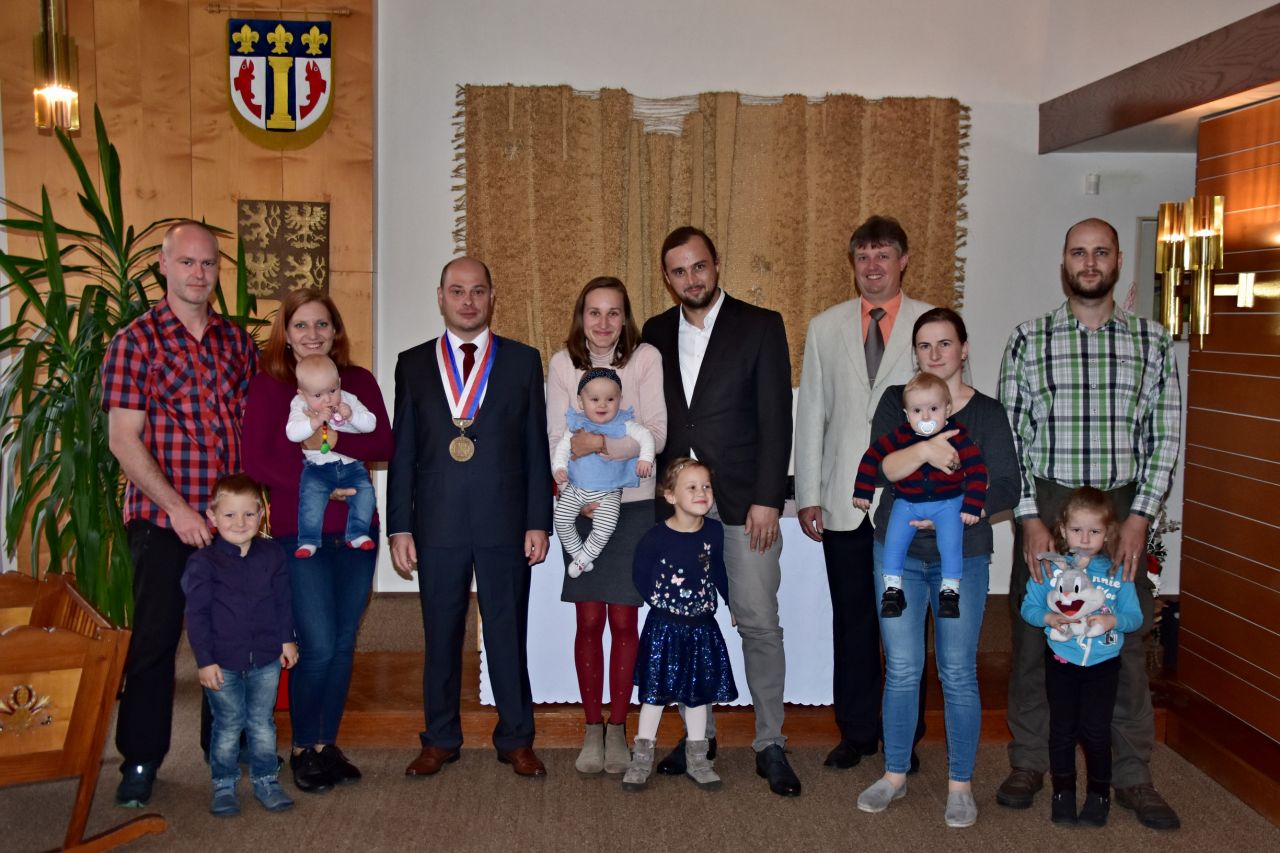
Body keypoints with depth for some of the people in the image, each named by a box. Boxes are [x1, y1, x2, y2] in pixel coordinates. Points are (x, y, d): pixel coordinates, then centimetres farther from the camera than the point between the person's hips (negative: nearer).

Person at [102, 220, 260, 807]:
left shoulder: (237, 341, 9)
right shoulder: (134, 342, -3)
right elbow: (124, 439, -8)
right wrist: (178, 508, -14)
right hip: (162, 519, -3)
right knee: (154, 638, 3)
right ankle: (140, 760, 18)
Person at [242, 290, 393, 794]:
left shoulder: (360, 382, 10)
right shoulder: (268, 387, 1)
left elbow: (384, 444, 0)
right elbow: (255, 462, -7)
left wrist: (335, 444, -15)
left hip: (357, 530, 3)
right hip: (299, 532, -3)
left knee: (343, 644, 8)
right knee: (318, 646, -6)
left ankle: (328, 744, 22)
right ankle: (303, 748, 13)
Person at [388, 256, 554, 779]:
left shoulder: (523, 361, 6)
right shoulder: (413, 364, 8)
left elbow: (536, 447, 4)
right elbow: (402, 451, 7)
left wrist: (538, 522, -1)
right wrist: (399, 527, 1)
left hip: (505, 523, -1)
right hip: (438, 524, 1)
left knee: (508, 634, 7)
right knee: (440, 636, 10)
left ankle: (515, 740, 21)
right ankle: (440, 740, 24)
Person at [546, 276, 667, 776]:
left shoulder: (646, 359, -4)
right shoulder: (562, 364, 1)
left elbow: (657, 434, -10)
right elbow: (557, 441, 0)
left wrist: (599, 443, -21)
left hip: (634, 505, -1)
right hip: (582, 508, 1)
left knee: (624, 621, 4)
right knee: (589, 622, 4)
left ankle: (617, 728, 17)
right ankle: (592, 729, 16)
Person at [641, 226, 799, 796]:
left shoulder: (760, 326, -1)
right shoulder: (655, 334, 11)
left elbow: (776, 419, -5)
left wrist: (767, 500, -11)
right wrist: (655, 492, 4)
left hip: (743, 500, -3)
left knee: (759, 622, -2)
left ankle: (770, 744, 10)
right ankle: (698, 734, 22)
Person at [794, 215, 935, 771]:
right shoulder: (825, 328, 10)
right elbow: (811, 416, 8)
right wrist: (808, 495, 3)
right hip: (845, 501, 2)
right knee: (852, 620, 8)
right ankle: (856, 731, 21)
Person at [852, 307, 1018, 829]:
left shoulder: (987, 412, 2)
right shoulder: (895, 401, 4)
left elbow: (1006, 490, -5)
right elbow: (884, 465, -12)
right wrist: (925, 450, -31)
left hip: (963, 556, -1)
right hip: (899, 552, 1)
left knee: (958, 673, 3)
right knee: (902, 669, 5)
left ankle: (960, 785, 17)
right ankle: (894, 775, 21)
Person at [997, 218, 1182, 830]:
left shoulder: (1152, 341, 5)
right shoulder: (1029, 340, 2)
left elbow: (1165, 435, 3)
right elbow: (1010, 436, -1)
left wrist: (1140, 516, -7)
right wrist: (1029, 518, -9)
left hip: (1124, 508, 1)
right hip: (1044, 505, 0)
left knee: (1127, 639, 6)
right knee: (1034, 633, 7)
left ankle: (1133, 776, 19)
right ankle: (1028, 763, 21)